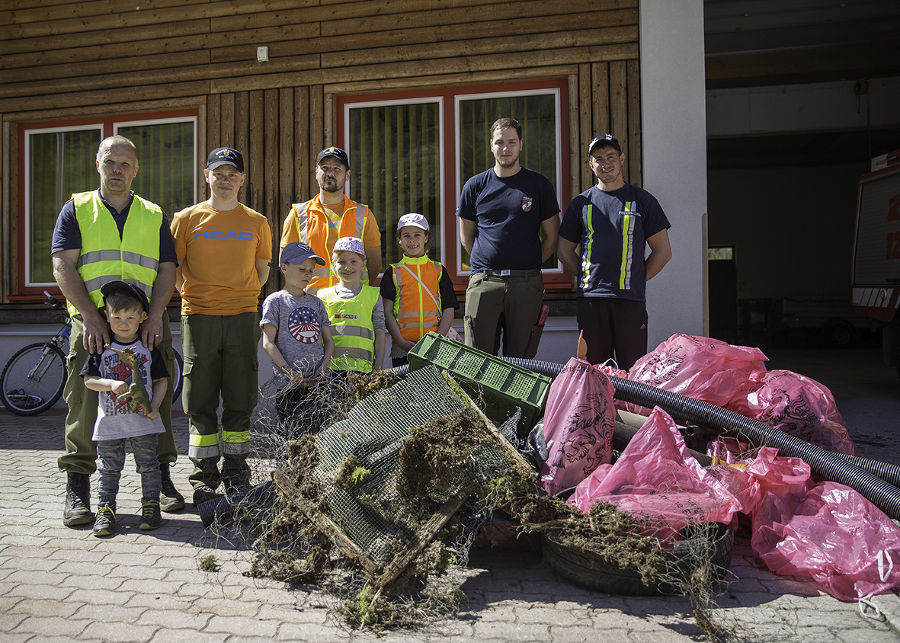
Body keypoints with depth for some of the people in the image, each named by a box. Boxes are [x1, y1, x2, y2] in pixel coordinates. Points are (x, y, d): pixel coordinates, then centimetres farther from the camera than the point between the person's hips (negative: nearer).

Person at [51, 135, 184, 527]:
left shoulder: (155, 216, 17)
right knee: (85, 401, -3)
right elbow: (63, 265, 1)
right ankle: (78, 488, 8)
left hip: (147, 322, 1)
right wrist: (90, 315, -12)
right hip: (92, 322, -1)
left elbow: (167, 269, 9)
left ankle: (161, 479, 14)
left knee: (156, 398, 1)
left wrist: (155, 314, -8)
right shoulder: (76, 210, 13)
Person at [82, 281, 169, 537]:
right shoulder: (102, 348, 2)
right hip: (109, 421, 0)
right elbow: (88, 379, 1)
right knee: (109, 468, 7)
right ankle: (105, 509, 17)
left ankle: (150, 505, 18)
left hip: (143, 421, 0)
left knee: (148, 465, 6)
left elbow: (161, 379, 5)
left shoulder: (148, 347, 2)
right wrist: (111, 384, -17)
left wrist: (155, 405, -9)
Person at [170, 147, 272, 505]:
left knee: (240, 401, 5)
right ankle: (205, 477, 14)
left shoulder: (256, 222, 9)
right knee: (200, 402, 3)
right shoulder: (187, 219, 6)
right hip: (199, 318, 0)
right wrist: (196, 297, 5)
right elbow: (173, 267, 10)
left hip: (243, 318, 1)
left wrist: (240, 299, 9)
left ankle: (236, 474, 19)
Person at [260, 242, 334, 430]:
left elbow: (328, 339, 16)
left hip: (319, 381, 4)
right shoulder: (275, 301, 2)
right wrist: (290, 373, -13)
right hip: (289, 386, -4)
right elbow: (268, 344, -4)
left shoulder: (316, 302, 17)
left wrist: (325, 365, -3)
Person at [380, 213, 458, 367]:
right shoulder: (393, 272, 7)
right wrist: (402, 342, -10)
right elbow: (387, 312, 2)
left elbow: (448, 309, 6)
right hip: (403, 347, 0)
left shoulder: (439, 270, 10)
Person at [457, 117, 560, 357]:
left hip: (526, 283, 0)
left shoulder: (539, 185, 7)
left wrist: (528, 266, 6)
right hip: (483, 282, 1)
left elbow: (551, 239, 10)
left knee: (520, 359, 3)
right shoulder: (475, 185, 10)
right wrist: (489, 265, 8)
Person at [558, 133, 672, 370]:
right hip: (590, 297, 1)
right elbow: (565, 251, 18)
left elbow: (663, 251, 11)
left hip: (631, 298, -1)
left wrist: (637, 279, 4)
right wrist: (589, 278, 7)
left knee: (633, 370, -2)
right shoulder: (581, 203, 13)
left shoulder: (642, 200, 10)